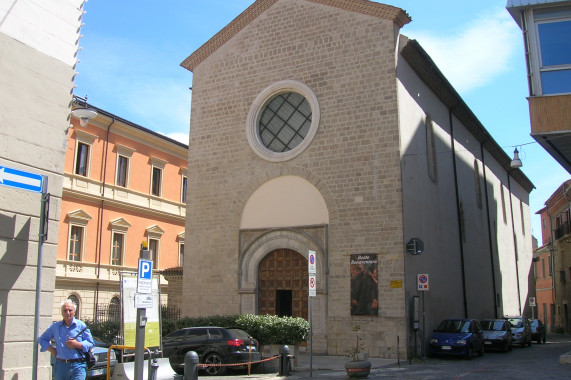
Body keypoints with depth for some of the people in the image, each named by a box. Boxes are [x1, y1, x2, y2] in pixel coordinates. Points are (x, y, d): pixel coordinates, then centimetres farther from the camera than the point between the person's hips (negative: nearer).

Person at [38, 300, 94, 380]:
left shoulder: (81, 325, 5)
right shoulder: (55, 326, 13)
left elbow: (90, 343, 4)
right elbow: (42, 339, 22)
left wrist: (77, 344, -13)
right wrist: (51, 349, 6)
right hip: (60, 365, 3)